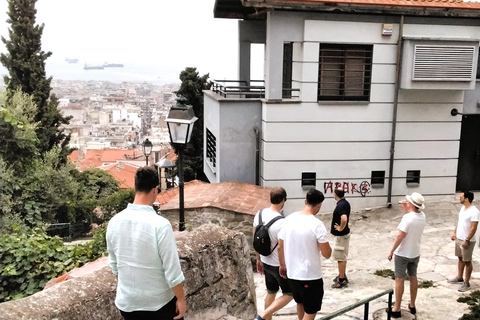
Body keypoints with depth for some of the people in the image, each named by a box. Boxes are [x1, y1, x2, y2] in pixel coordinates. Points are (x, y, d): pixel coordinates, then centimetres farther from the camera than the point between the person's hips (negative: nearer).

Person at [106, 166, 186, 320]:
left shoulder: (114, 222, -7)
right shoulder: (160, 225, -24)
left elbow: (114, 264, 5)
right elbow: (172, 270, -19)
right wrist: (181, 299, -6)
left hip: (127, 302, 4)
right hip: (159, 302, -4)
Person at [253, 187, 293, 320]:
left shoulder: (259, 214, -5)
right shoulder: (281, 222, -28)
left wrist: (258, 259, 17)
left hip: (266, 262, 7)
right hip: (279, 265, -7)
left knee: (271, 292, 22)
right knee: (289, 294, 11)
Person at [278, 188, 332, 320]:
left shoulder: (289, 219, -3)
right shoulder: (317, 225, -20)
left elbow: (280, 247, 5)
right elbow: (327, 254, -16)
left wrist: (282, 265, 20)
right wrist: (326, 245, 5)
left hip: (292, 274, 6)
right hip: (311, 276, -6)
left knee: (300, 303, 29)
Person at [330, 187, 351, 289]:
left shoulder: (340, 206, -25)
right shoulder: (345, 203, 6)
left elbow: (344, 219, -41)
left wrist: (341, 228, -24)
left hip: (341, 235, -10)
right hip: (344, 234, 10)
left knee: (340, 258, 0)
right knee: (342, 257, 20)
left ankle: (342, 280, 9)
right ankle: (342, 276, 32)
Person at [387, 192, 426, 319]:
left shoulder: (408, 218, -25)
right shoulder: (422, 216, -2)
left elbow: (400, 236, -24)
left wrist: (391, 251, -16)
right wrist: (405, 208, 8)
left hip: (403, 254, -7)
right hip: (415, 253, 7)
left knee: (399, 280, 3)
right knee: (413, 278, 18)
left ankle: (396, 309, 10)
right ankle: (412, 306, 30)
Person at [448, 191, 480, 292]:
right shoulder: (463, 208, 5)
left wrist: (467, 240, -22)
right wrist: (454, 232, 15)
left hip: (467, 241, -8)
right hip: (459, 238, 8)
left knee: (467, 261, 3)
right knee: (460, 258, 20)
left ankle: (466, 283, 13)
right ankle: (459, 277, 34)